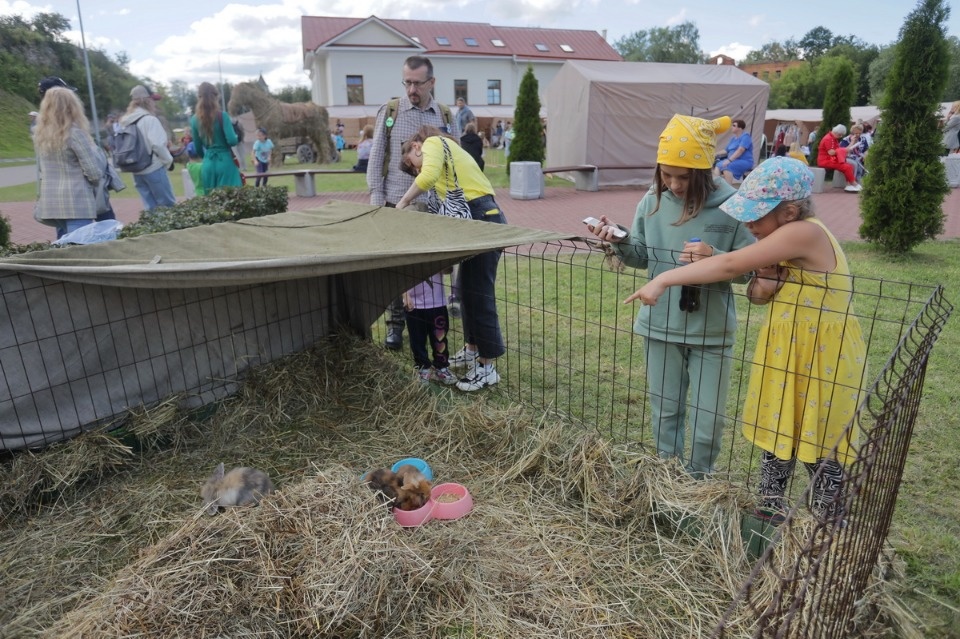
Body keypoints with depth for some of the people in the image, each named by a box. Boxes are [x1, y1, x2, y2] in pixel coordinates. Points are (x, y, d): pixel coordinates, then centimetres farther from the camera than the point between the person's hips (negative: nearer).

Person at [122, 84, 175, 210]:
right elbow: (157, 144, -19)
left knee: (151, 207, 12)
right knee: (169, 206, -2)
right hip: (153, 169, -8)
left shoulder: (125, 121, 13)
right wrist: (168, 159, -3)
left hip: (136, 170, 8)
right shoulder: (149, 119, -12)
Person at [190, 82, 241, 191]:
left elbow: (198, 148, 13)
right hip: (225, 162, -5)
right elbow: (232, 141, -16)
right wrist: (238, 137, 6)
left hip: (208, 164, 5)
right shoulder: (222, 116, -8)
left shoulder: (195, 119, 6)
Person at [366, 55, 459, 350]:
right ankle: (395, 323, 17)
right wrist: (376, 200, -5)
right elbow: (376, 159, 1)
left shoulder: (445, 115, 6)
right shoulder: (389, 112, 1)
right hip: (397, 205, -1)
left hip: (434, 206, 1)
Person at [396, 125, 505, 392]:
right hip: (478, 219, 10)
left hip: (482, 220, -10)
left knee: (479, 293, -5)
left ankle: (488, 367, 4)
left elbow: (428, 176, -21)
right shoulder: (445, 149, 30)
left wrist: (403, 202, -8)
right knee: (467, 288, 19)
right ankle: (472, 350, 33)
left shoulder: (433, 142, 2)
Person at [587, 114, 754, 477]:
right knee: (664, 410, 18)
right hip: (660, 324, 3)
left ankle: (698, 483, 35)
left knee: (707, 418, 10)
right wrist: (619, 241, -13)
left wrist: (715, 257, -28)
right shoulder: (653, 201, -3)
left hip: (711, 330, -2)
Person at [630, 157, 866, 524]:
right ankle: (768, 513, 33)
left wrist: (664, 280, -30)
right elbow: (758, 296, 6)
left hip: (822, 360, -8)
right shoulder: (787, 239, 3)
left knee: (820, 450, 7)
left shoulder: (804, 232, -25)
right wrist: (764, 281, -17)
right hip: (787, 353, 8)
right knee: (776, 438, 17)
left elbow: (731, 265, -32)